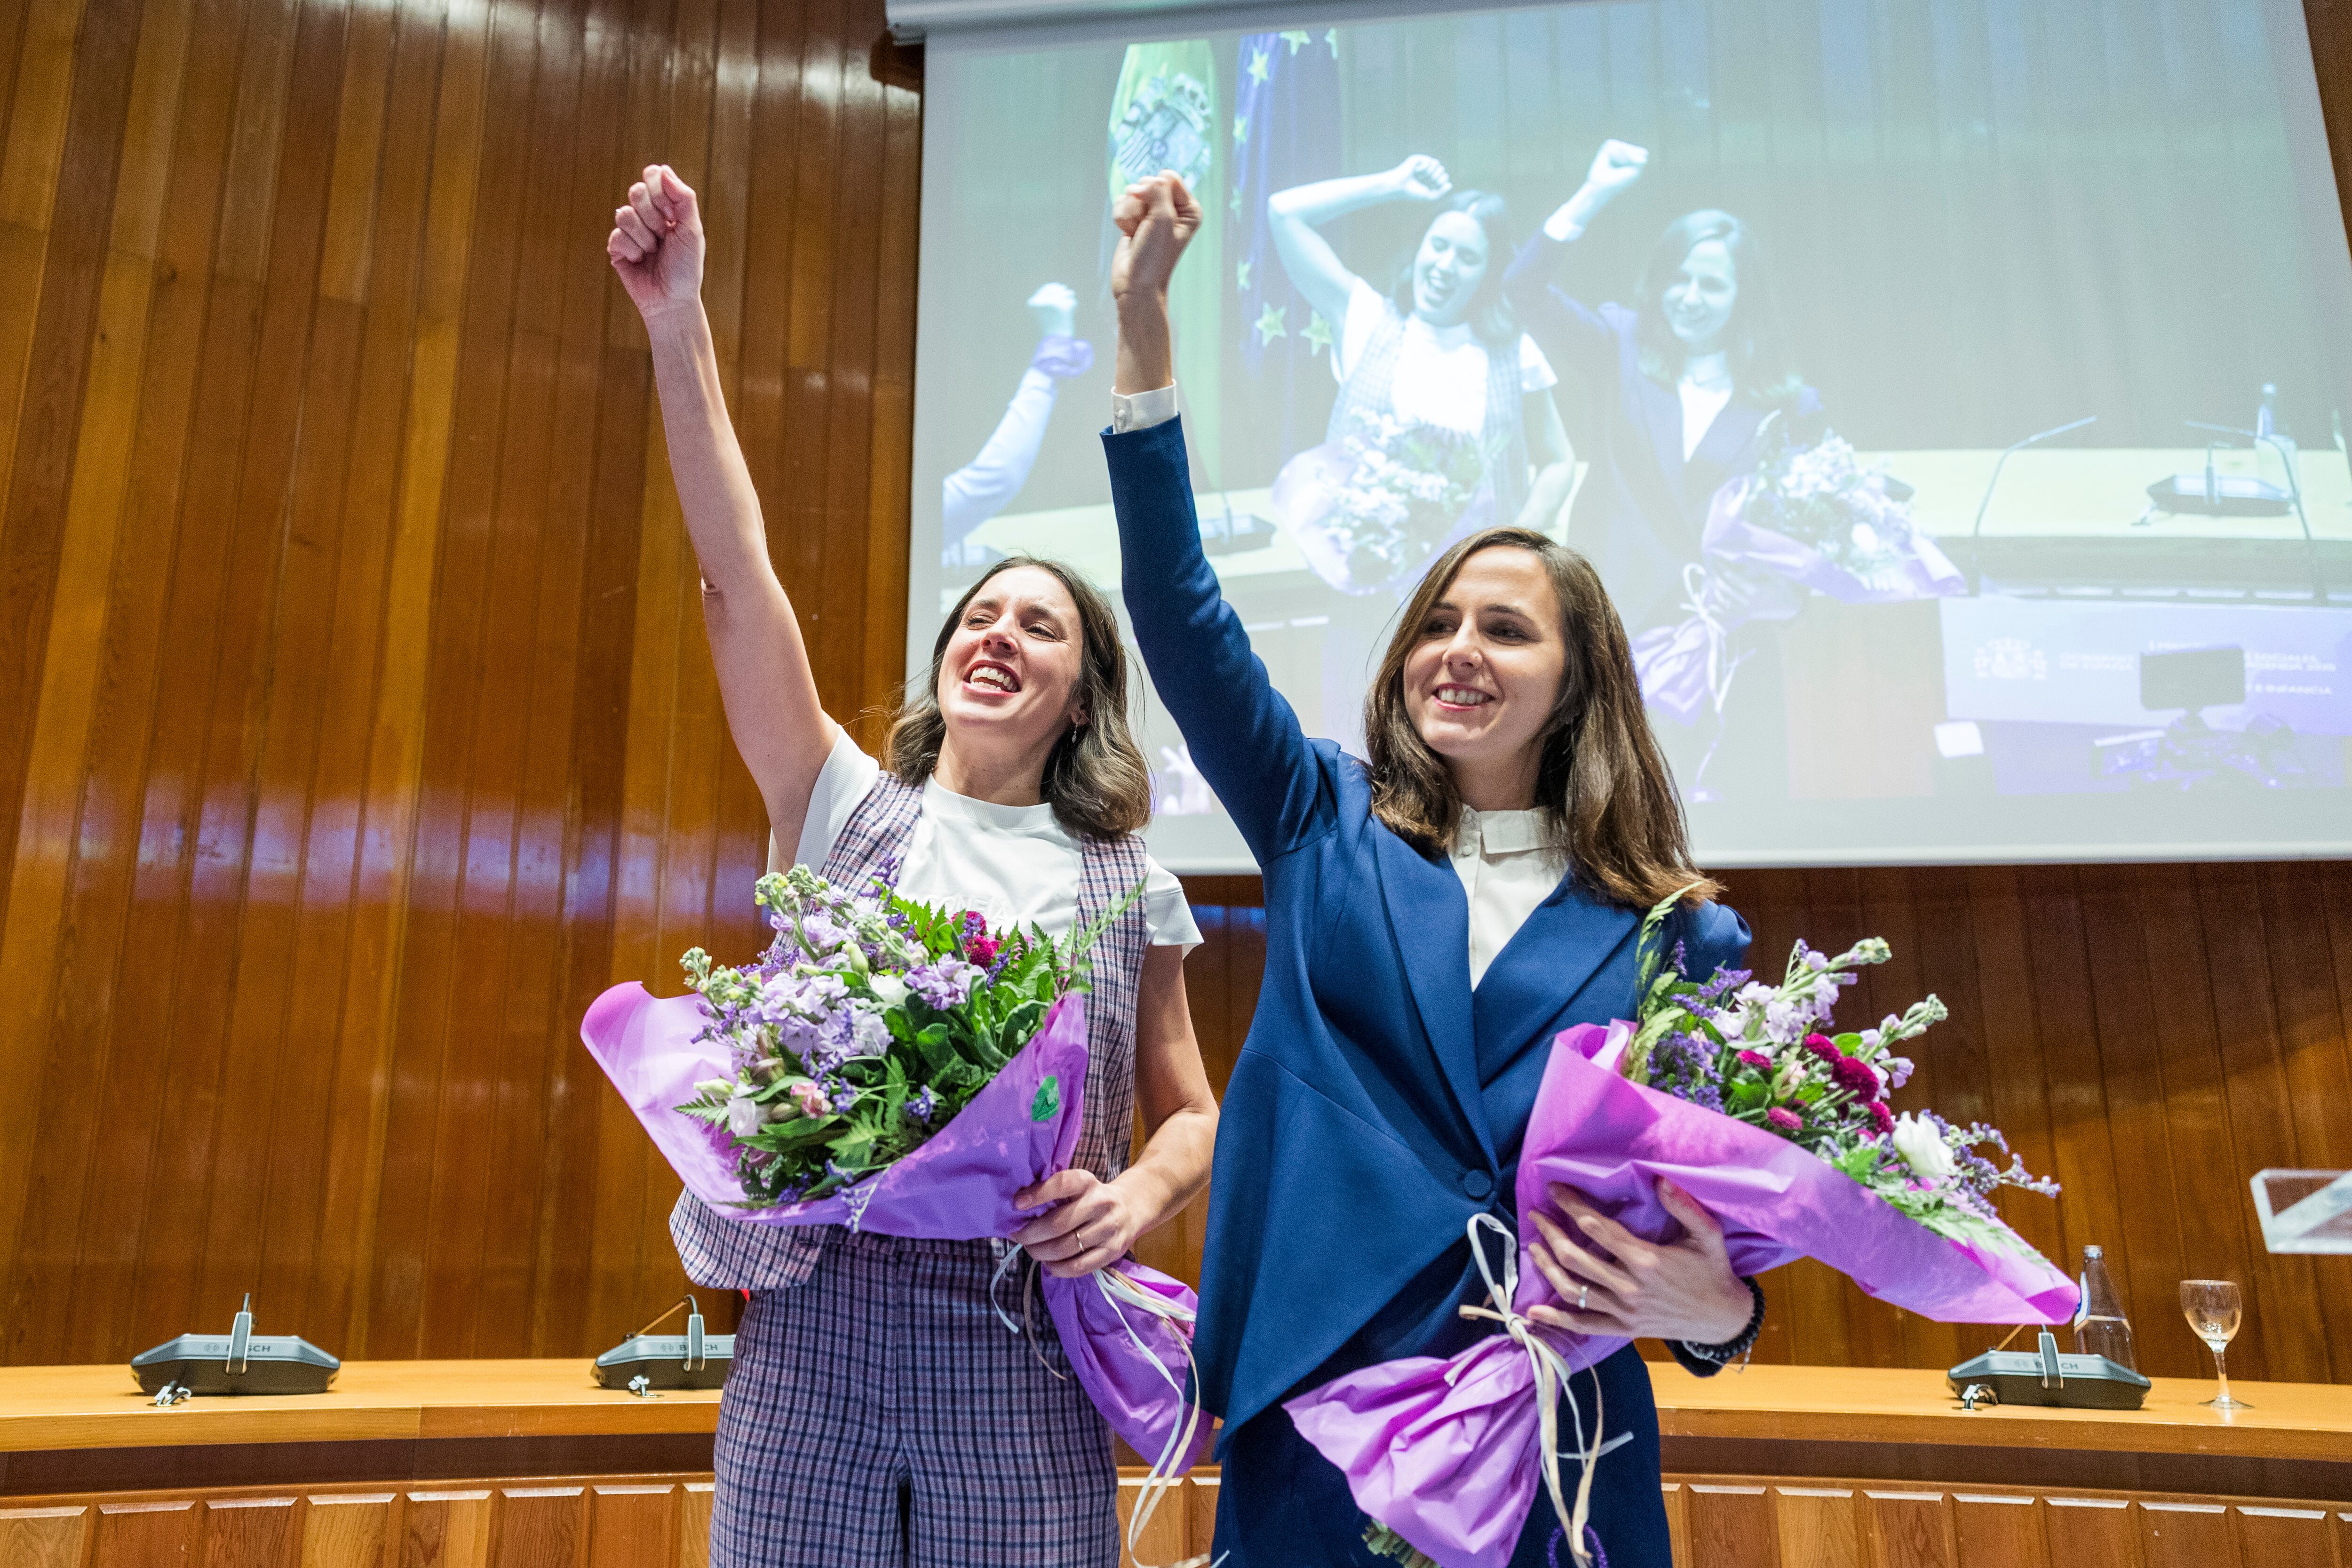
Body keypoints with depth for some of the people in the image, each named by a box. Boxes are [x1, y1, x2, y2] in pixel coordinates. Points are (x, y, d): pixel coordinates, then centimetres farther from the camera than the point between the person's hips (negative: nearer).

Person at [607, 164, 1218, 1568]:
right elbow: (738, 580, -3)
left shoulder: (1126, 883, 8)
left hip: (1020, 1340, 0)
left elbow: (1189, 1112, 13)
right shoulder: (849, 812, 8)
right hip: (813, 1318, 1)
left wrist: (1140, 1198, -11)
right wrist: (679, 327, -11)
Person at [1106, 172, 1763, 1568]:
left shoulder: (1674, 934, 2)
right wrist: (1144, 319, -8)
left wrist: (1716, 1309, -18)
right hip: (1312, 1417, 1)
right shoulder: (1326, 828, 5)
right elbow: (1182, 616, -3)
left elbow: (1730, 1191, 6)